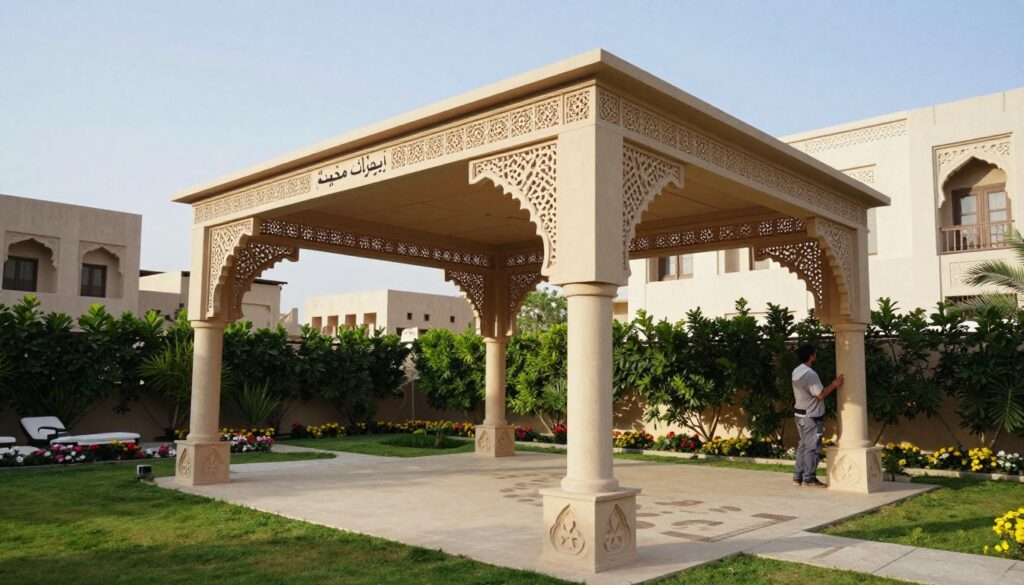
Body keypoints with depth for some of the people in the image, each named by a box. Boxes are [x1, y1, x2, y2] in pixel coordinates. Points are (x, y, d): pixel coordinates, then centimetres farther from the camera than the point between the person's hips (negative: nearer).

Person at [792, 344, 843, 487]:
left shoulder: (796, 371, 9)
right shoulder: (810, 374, -21)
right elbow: (820, 394, -21)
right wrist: (834, 385, -10)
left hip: (800, 413, 10)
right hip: (811, 416, -10)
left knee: (803, 445, 15)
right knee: (812, 447, -3)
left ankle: (798, 475, 18)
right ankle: (809, 479, 2)